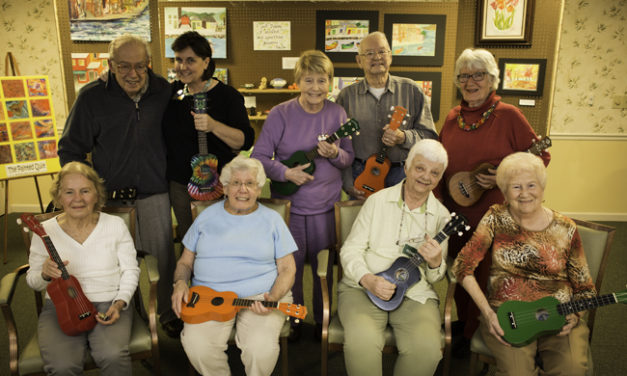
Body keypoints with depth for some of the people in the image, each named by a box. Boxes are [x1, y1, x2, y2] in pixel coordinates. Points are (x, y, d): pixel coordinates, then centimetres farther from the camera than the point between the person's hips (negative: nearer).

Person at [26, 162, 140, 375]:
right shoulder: (45, 231, 2)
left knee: (112, 356, -29)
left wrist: (119, 303, -10)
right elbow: (32, 281, 11)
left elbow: (130, 270, 5)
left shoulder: (115, 225, 2)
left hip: (108, 304, 0)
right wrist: (45, 275, -14)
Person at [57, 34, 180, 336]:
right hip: (108, 194, 0)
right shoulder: (92, 96, -5)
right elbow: (71, 148, 2)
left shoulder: (163, 91, -1)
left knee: (163, 256, 6)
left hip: (153, 190, 1)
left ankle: (167, 311, 29)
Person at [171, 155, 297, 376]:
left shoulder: (272, 219, 7)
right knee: (197, 346, -25)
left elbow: (287, 269, 5)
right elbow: (185, 262, 17)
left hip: (261, 296, -1)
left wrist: (273, 298, -14)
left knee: (262, 348, -27)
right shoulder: (208, 216, 12)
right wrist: (180, 283, -5)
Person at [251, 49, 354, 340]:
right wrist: (285, 173, -21)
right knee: (290, 266, 11)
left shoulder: (337, 113, 0)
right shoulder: (280, 114, -7)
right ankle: (292, 322, 34)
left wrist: (335, 154, -16)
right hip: (288, 204, -1)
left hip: (326, 205, 2)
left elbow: (349, 158, 6)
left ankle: (323, 322, 35)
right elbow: (259, 156, -6)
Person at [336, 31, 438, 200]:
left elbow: (429, 135, 3)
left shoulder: (411, 90, 3)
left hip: (401, 175, 0)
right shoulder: (347, 96, 3)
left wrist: (403, 137, -17)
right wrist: (348, 184, -4)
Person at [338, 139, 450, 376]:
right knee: (362, 343, -30)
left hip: (415, 294, 2)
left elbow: (437, 277, 12)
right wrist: (368, 280, -19)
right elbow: (350, 250, 0)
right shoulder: (378, 201, 2)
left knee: (427, 348, -26)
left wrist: (435, 263, -12)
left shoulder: (441, 216, 7)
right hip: (362, 287, -2)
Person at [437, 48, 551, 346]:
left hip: (492, 214, -5)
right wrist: (439, 197, 4)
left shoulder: (508, 115, -11)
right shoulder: (453, 118, 5)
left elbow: (540, 156, -7)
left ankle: (474, 334, 29)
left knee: (484, 275, 8)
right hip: (454, 213, 5)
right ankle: (463, 320, 43)